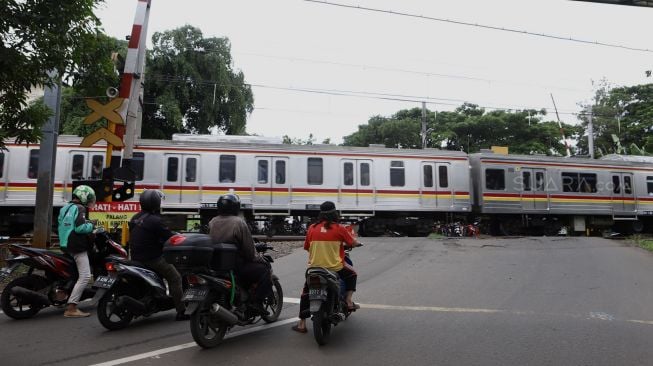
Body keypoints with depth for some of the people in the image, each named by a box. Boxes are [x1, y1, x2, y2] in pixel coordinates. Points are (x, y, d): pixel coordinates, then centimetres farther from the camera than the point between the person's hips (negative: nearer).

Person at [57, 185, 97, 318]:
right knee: (85, 277, -12)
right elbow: (80, 228, -22)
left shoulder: (65, 208, 17)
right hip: (77, 247, -10)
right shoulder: (79, 208, -11)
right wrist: (91, 226, -5)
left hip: (65, 245, 10)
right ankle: (71, 308, -17)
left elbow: (60, 227, 24)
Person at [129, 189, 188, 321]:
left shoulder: (135, 218, 8)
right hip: (153, 258, -9)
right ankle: (181, 311, -4)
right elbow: (170, 237, -16)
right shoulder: (155, 220, -19)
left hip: (136, 257, 9)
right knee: (175, 277, -1)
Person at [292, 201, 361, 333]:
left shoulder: (312, 228, 1)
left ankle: (302, 324, 20)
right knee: (352, 274, 28)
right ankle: (349, 301, 18)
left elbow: (306, 247, 10)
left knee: (306, 292, 21)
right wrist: (356, 242, 23)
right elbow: (354, 243, -1)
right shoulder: (339, 228, -7)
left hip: (314, 267, 2)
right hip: (335, 267, -2)